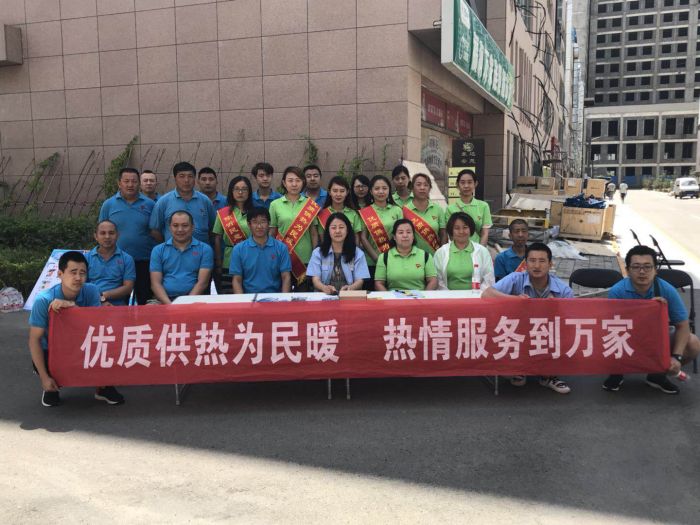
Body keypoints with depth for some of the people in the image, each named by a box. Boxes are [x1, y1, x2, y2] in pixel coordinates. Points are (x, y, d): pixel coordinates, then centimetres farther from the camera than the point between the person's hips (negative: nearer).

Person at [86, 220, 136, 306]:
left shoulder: (127, 259, 12)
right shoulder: (86, 258, 13)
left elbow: (128, 288, 5)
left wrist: (104, 295, -9)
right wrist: (100, 301, -12)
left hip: (117, 305, 0)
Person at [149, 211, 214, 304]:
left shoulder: (205, 249, 7)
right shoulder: (158, 250, 13)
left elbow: (202, 282, -1)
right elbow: (156, 283, 4)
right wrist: (168, 304, -13)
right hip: (164, 300, 2)